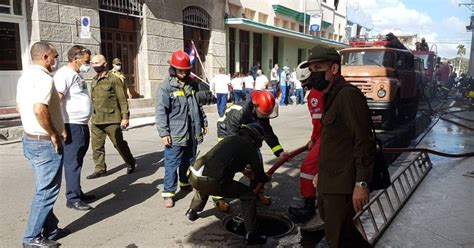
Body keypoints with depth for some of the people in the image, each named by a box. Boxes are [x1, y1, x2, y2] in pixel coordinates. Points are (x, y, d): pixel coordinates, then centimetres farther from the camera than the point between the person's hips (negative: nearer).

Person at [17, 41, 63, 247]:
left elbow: (20, 107, 19)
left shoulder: (25, 77, 12)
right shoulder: (43, 78, -19)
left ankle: (50, 230, 28)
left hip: (31, 140, 10)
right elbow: (39, 109, -32)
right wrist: (53, 134, -20)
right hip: (46, 143, -10)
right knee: (47, 191, 0)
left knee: (44, 189, 17)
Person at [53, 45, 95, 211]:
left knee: (78, 161, 16)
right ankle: (72, 198, 5)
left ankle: (78, 193, 26)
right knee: (72, 162, -3)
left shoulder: (78, 74, 16)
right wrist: (61, 128, -24)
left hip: (82, 125, 9)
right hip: (72, 126, -9)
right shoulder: (64, 74, -13)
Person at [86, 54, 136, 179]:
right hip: (96, 120, 6)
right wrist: (93, 116, 18)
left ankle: (131, 163, 23)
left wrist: (125, 117, -13)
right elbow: (93, 100, 19)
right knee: (97, 146, 6)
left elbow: (122, 100, -9)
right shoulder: (94, 81, 14)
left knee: (119, 143, 4)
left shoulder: (113, 80, -7)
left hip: (111, 119, -6)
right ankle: (100, 169, 17)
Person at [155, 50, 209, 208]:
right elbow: (161, 111, -12)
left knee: (189, 161, 19)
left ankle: (185, 183, 39)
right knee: (172, 164, -2)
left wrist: (204, 122, 21)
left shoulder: (192, 84, 9)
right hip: (175, 134, -6)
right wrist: (163, 133, -16)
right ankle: (168, 193, 6)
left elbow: (199, 105, 19)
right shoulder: (166, 86, -10)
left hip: (192, 132, 6)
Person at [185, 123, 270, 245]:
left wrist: (243, 169, 45)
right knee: (249, 195, 8)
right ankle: (251, 234, 9)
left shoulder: (229, 139, 22)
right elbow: (259, 177, 11)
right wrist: (267, 178, 33)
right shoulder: (249, 148, 4)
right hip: (212, 182, -7)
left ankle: (192, 211, 52)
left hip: (194, 176, 7)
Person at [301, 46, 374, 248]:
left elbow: (364, 141, -20)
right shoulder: (331, 97, 15)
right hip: (329, 184, 10)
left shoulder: (349, 95, -15)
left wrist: (361, 183, -22)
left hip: (343, 187, -9)